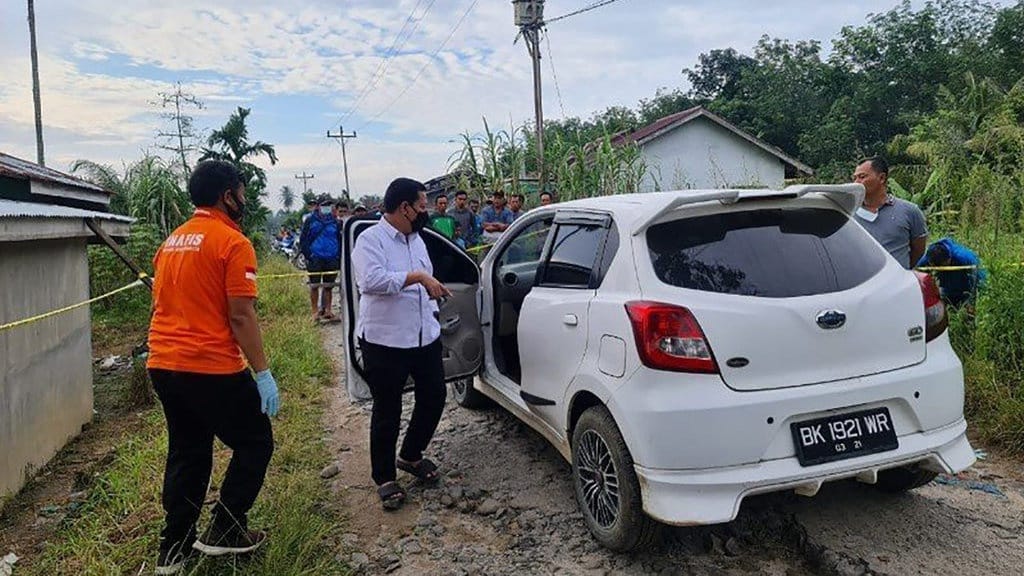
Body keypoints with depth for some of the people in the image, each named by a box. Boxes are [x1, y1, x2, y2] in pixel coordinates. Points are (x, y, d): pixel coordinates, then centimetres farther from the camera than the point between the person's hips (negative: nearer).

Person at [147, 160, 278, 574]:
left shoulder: (171, 241, 14)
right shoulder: (233, 242, -11)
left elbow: (162, 303, 19)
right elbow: (241, 316, -16)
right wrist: (263, 373, -12)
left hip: (164, 366, 8)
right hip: (213, 369, -8)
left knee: (187, 454, 19)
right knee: (255, 443, 10)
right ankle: (224, 532, 13)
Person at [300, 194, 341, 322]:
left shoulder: (334, 222, 11)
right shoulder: (311, 221, 3)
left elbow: (340, 240, 18)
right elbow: (303, 240, 4)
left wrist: (339, 257, 8)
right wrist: (308, 255, -8)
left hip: (332, 259, 3)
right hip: (315, 259, -3)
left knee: (328, 286, 7)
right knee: (314, 286, 1)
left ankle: (327, 311, 14)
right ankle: (315, 311, 8)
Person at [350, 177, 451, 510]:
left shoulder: (416, 239, 13)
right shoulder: (371, 239, -12)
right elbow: (373, 281, -29)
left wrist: (433, 317, 18)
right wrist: (418, 276, -28)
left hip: (425, 338, 8)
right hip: (385, 342, -7)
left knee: (433, 398, 14)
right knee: (387, 412, 4)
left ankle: (411, 456, 37)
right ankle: (385, 478, 21)